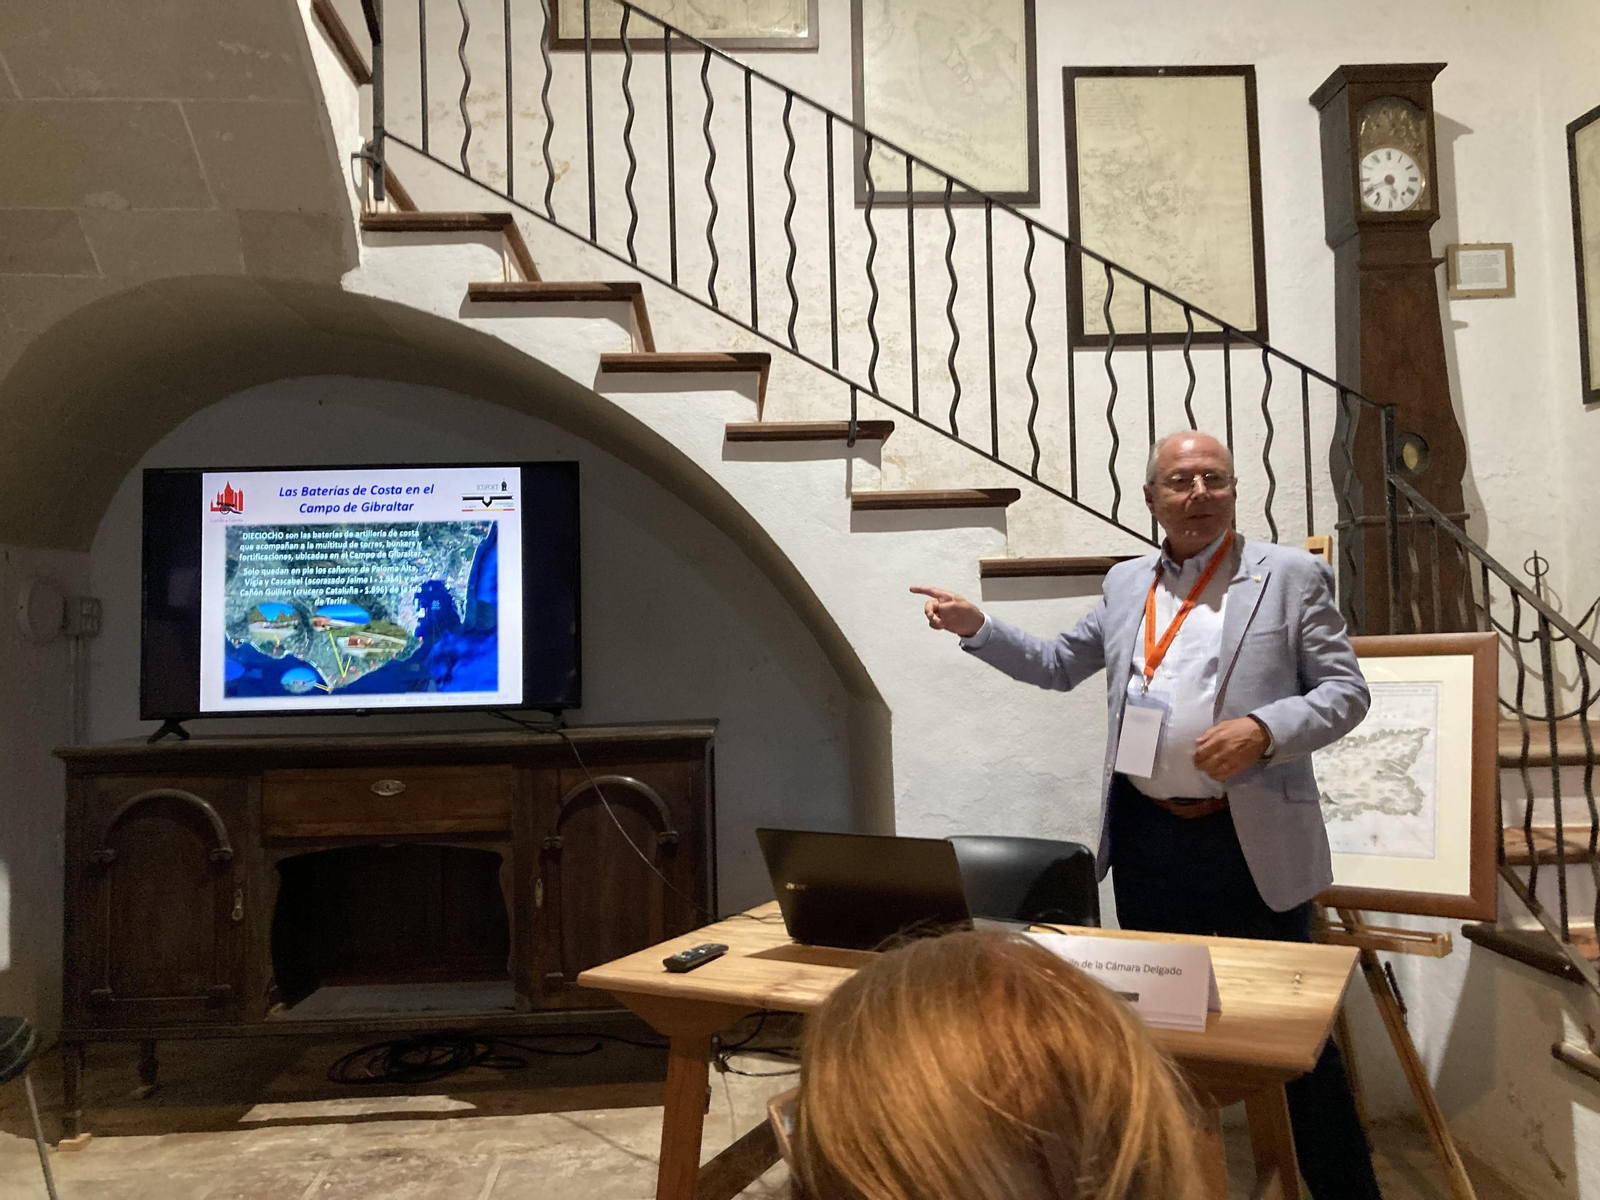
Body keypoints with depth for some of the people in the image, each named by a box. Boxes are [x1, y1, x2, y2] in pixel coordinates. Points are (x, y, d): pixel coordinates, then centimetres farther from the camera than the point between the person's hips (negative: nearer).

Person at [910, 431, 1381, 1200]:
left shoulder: (1291, 577, -2)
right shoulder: (1125, 585, 11)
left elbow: (1346, 692, -4)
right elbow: (1058, 666, 20)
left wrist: (1263, 730, -21)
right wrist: (975, 629, 9)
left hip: (1254, 839, -4)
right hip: (1146, 836, 4)